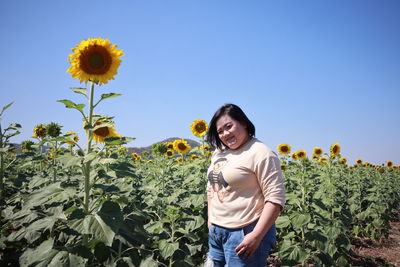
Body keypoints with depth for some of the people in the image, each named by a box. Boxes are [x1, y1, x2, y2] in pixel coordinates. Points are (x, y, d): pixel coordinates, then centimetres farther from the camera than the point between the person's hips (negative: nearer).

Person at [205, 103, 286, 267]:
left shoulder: (261, 153, -15)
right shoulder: (219, 152, 9)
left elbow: (276, 198, -18)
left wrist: (256, 236, -21)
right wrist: (210, 222, 13)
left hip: (245, 234, -7)